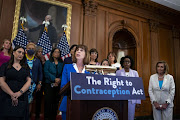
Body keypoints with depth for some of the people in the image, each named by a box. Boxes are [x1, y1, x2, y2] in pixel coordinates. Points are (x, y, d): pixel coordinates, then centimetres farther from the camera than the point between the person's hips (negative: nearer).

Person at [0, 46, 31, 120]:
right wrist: (12, 94, -15)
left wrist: (20, 93, -13)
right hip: (7, 97, -2)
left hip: (22, 97, 2)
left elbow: (29, 81, 3)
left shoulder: (26, 67, 12)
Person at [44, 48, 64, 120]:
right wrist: (54, 79, -17)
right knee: (48, 101, -5)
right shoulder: (48, 63, 8)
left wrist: (59, 80, -14)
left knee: (56, 102, 3)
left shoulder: (61, 64, 12)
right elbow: (46, 72, -6)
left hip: (58, 86, 2)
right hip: (49, 85, -2)